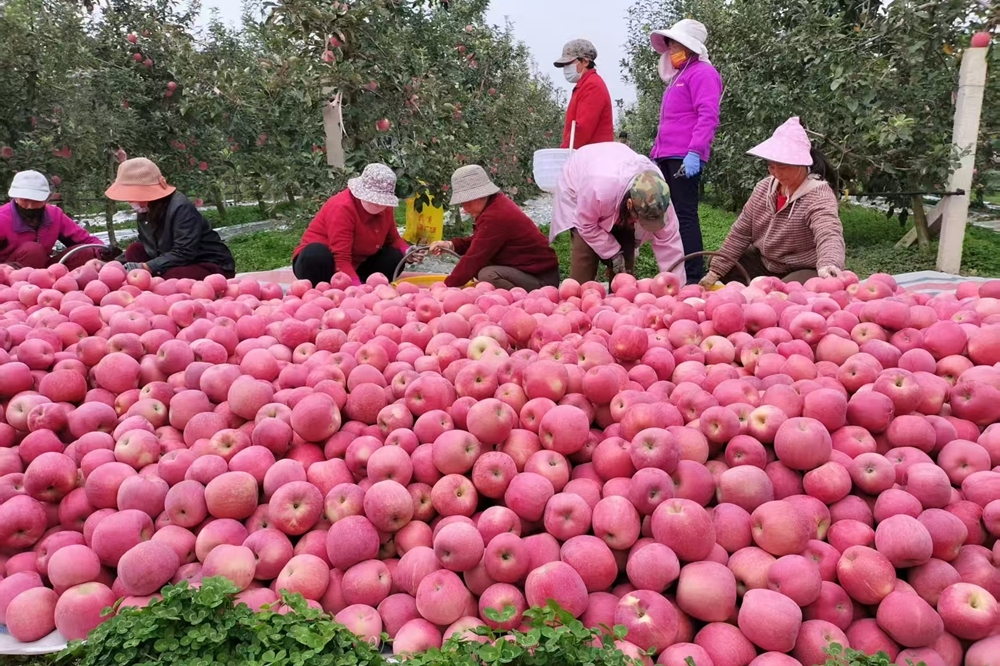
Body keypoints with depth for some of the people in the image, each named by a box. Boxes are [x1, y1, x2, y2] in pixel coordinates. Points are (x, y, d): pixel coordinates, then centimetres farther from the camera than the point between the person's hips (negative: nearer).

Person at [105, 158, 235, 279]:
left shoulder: (181, 208, -23)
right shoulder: (144, 211, 2)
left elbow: (183, 253, -30)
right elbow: (148, 247, 12)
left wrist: (145, 267, -33)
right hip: (181, 264, 8)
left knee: (171, 277, -35)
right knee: (134, 250, -1)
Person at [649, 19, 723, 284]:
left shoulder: (702, 72, -3)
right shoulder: (678, 77, 25)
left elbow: (708, 116, -16)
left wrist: (694, 152, -25)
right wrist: (657, 153, 23)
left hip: (685, 158, -9)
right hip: (668, 157, 9)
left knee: (685, 215, -12)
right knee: (672, 215, 8)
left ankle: (694, 276, -12)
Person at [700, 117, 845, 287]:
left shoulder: (818, 196, -23)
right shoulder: (765, 188, -3)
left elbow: (829, 235, -42)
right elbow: (740, 232, 2)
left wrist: (828, 266, -64)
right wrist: (715, 271, -2)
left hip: (802, 271, -7)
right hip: (763, 263, 7)